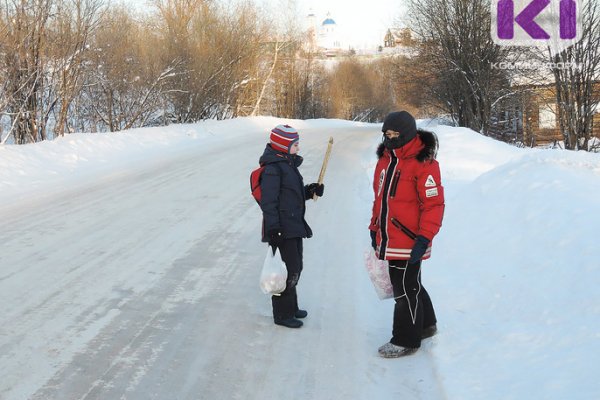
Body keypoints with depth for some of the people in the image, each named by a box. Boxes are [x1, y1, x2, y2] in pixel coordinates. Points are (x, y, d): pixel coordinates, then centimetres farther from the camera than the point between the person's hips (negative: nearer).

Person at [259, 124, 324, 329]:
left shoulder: (289, 164, 14)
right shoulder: (272, 168, -17)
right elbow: (268, 201, -20)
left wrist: (310, 190, 7)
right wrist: (273, 229, -24)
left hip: (295, 226, 10)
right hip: (282, 230, -10)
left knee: (295, 268, 18)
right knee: (288, 270, -6)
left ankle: (290, 306, 33)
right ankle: (283, 314, 4)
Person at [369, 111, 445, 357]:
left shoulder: (422, 163, -15)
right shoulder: (385, 159, 11)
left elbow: (434, 204, -17)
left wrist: (424, 238, -21)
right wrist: (375, 228, 19)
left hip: (408, 242, -8)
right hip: (390, 240, 8)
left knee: (405, 290, 1)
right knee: (411, 285, 22)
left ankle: (406, 340, 14)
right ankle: (426, 324, 40)